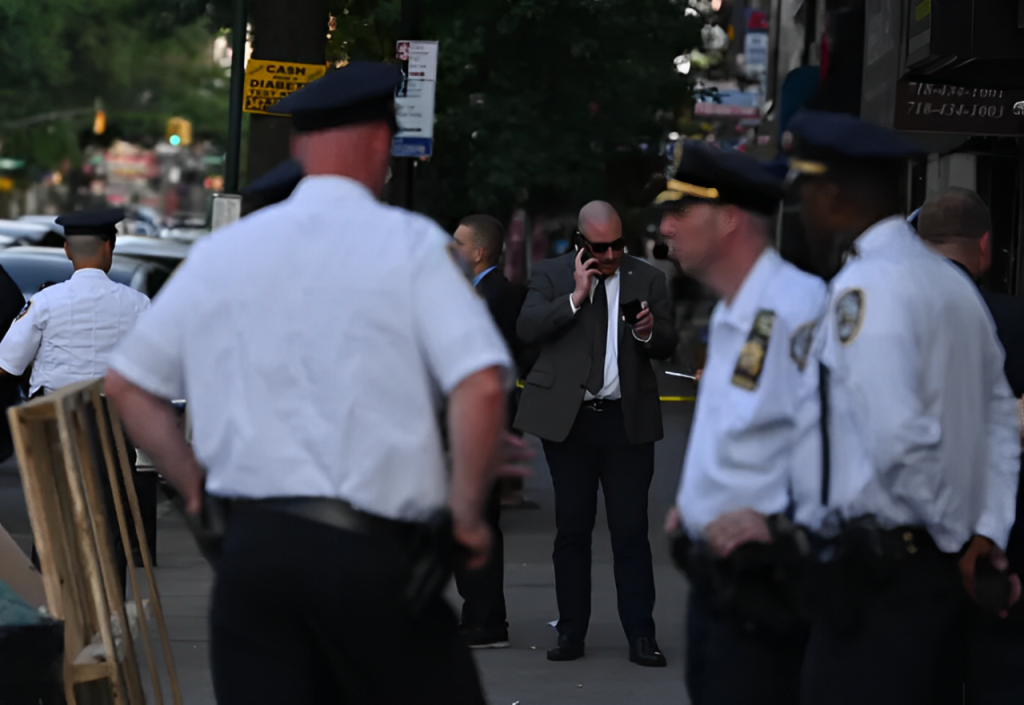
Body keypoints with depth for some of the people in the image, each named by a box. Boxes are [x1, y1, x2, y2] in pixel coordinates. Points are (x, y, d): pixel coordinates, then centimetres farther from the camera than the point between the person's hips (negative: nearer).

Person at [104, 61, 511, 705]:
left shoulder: (220, 252, 9)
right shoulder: (410, 244, -4)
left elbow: (127, 385, 15)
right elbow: (482, 388, -16)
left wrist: (197, 486, 19)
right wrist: (467, 514, -5)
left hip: (249, 545, 4)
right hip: (371, 549, -4)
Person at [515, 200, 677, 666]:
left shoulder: (647, 279, 8)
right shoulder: (551, 276, 5)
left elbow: (667, 347, 9)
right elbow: (527, 329, -9)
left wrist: (649, 332, -13)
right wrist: (575, 297, -16)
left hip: (627, 420, 0)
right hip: (568, 419, 0)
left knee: (631, 530, -3)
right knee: (572, 530, 6)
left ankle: (640, 636, -2)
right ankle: (571, 633, 12)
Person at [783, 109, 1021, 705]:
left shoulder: (862, 290, -12)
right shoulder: (953, 284, 16)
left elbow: (900, 438, -21)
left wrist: (949, 529, -8)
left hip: (874, 580, -9)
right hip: (941, 573, 9)